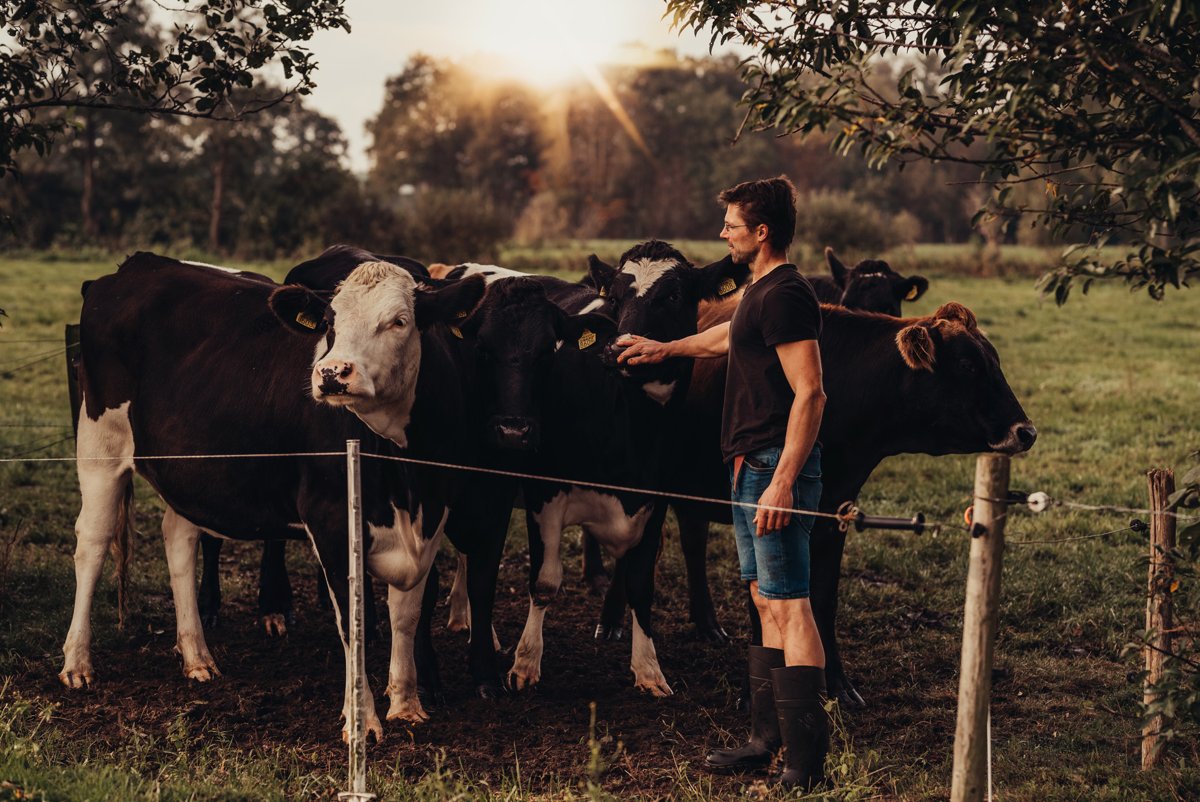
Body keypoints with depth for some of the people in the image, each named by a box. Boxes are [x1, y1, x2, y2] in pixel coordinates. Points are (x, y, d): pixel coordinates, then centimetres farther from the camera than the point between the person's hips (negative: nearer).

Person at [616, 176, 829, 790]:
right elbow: (728, 336, 39)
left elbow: (810, 393, -21)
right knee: (767, 603, 13)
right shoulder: (759, 291, 16)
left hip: (777, 467, -10)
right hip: (752, 466, 10)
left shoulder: (785, 295, -15)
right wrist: (664, 349, 54)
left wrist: (783, 481, -26)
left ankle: (806, 763, -9)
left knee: (789, 607, -10)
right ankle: (768, 739, 21)